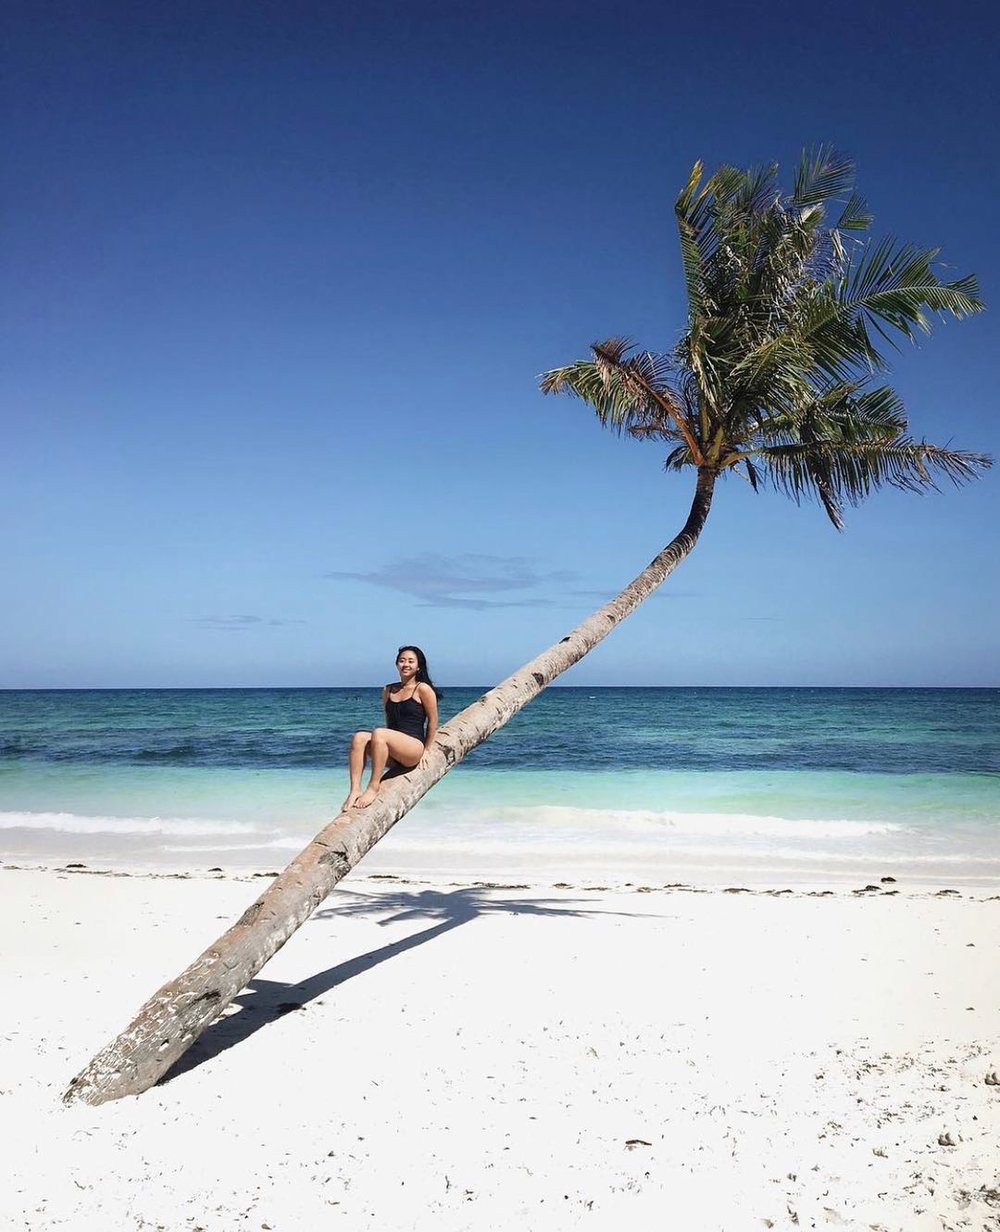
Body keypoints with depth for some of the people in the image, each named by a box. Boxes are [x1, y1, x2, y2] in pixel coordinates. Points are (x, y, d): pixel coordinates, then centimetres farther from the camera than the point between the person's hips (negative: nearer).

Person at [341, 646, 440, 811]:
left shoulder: (423, 689, 1)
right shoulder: (388, 690, 18)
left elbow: (433, 721, 3)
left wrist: (425, 751, 6)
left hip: (414, 746, -5)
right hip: (391, 753, 6)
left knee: (378, 734, -33)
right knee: (359, 737, -24)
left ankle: (373, 788, -30)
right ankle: (355, 789, -35)